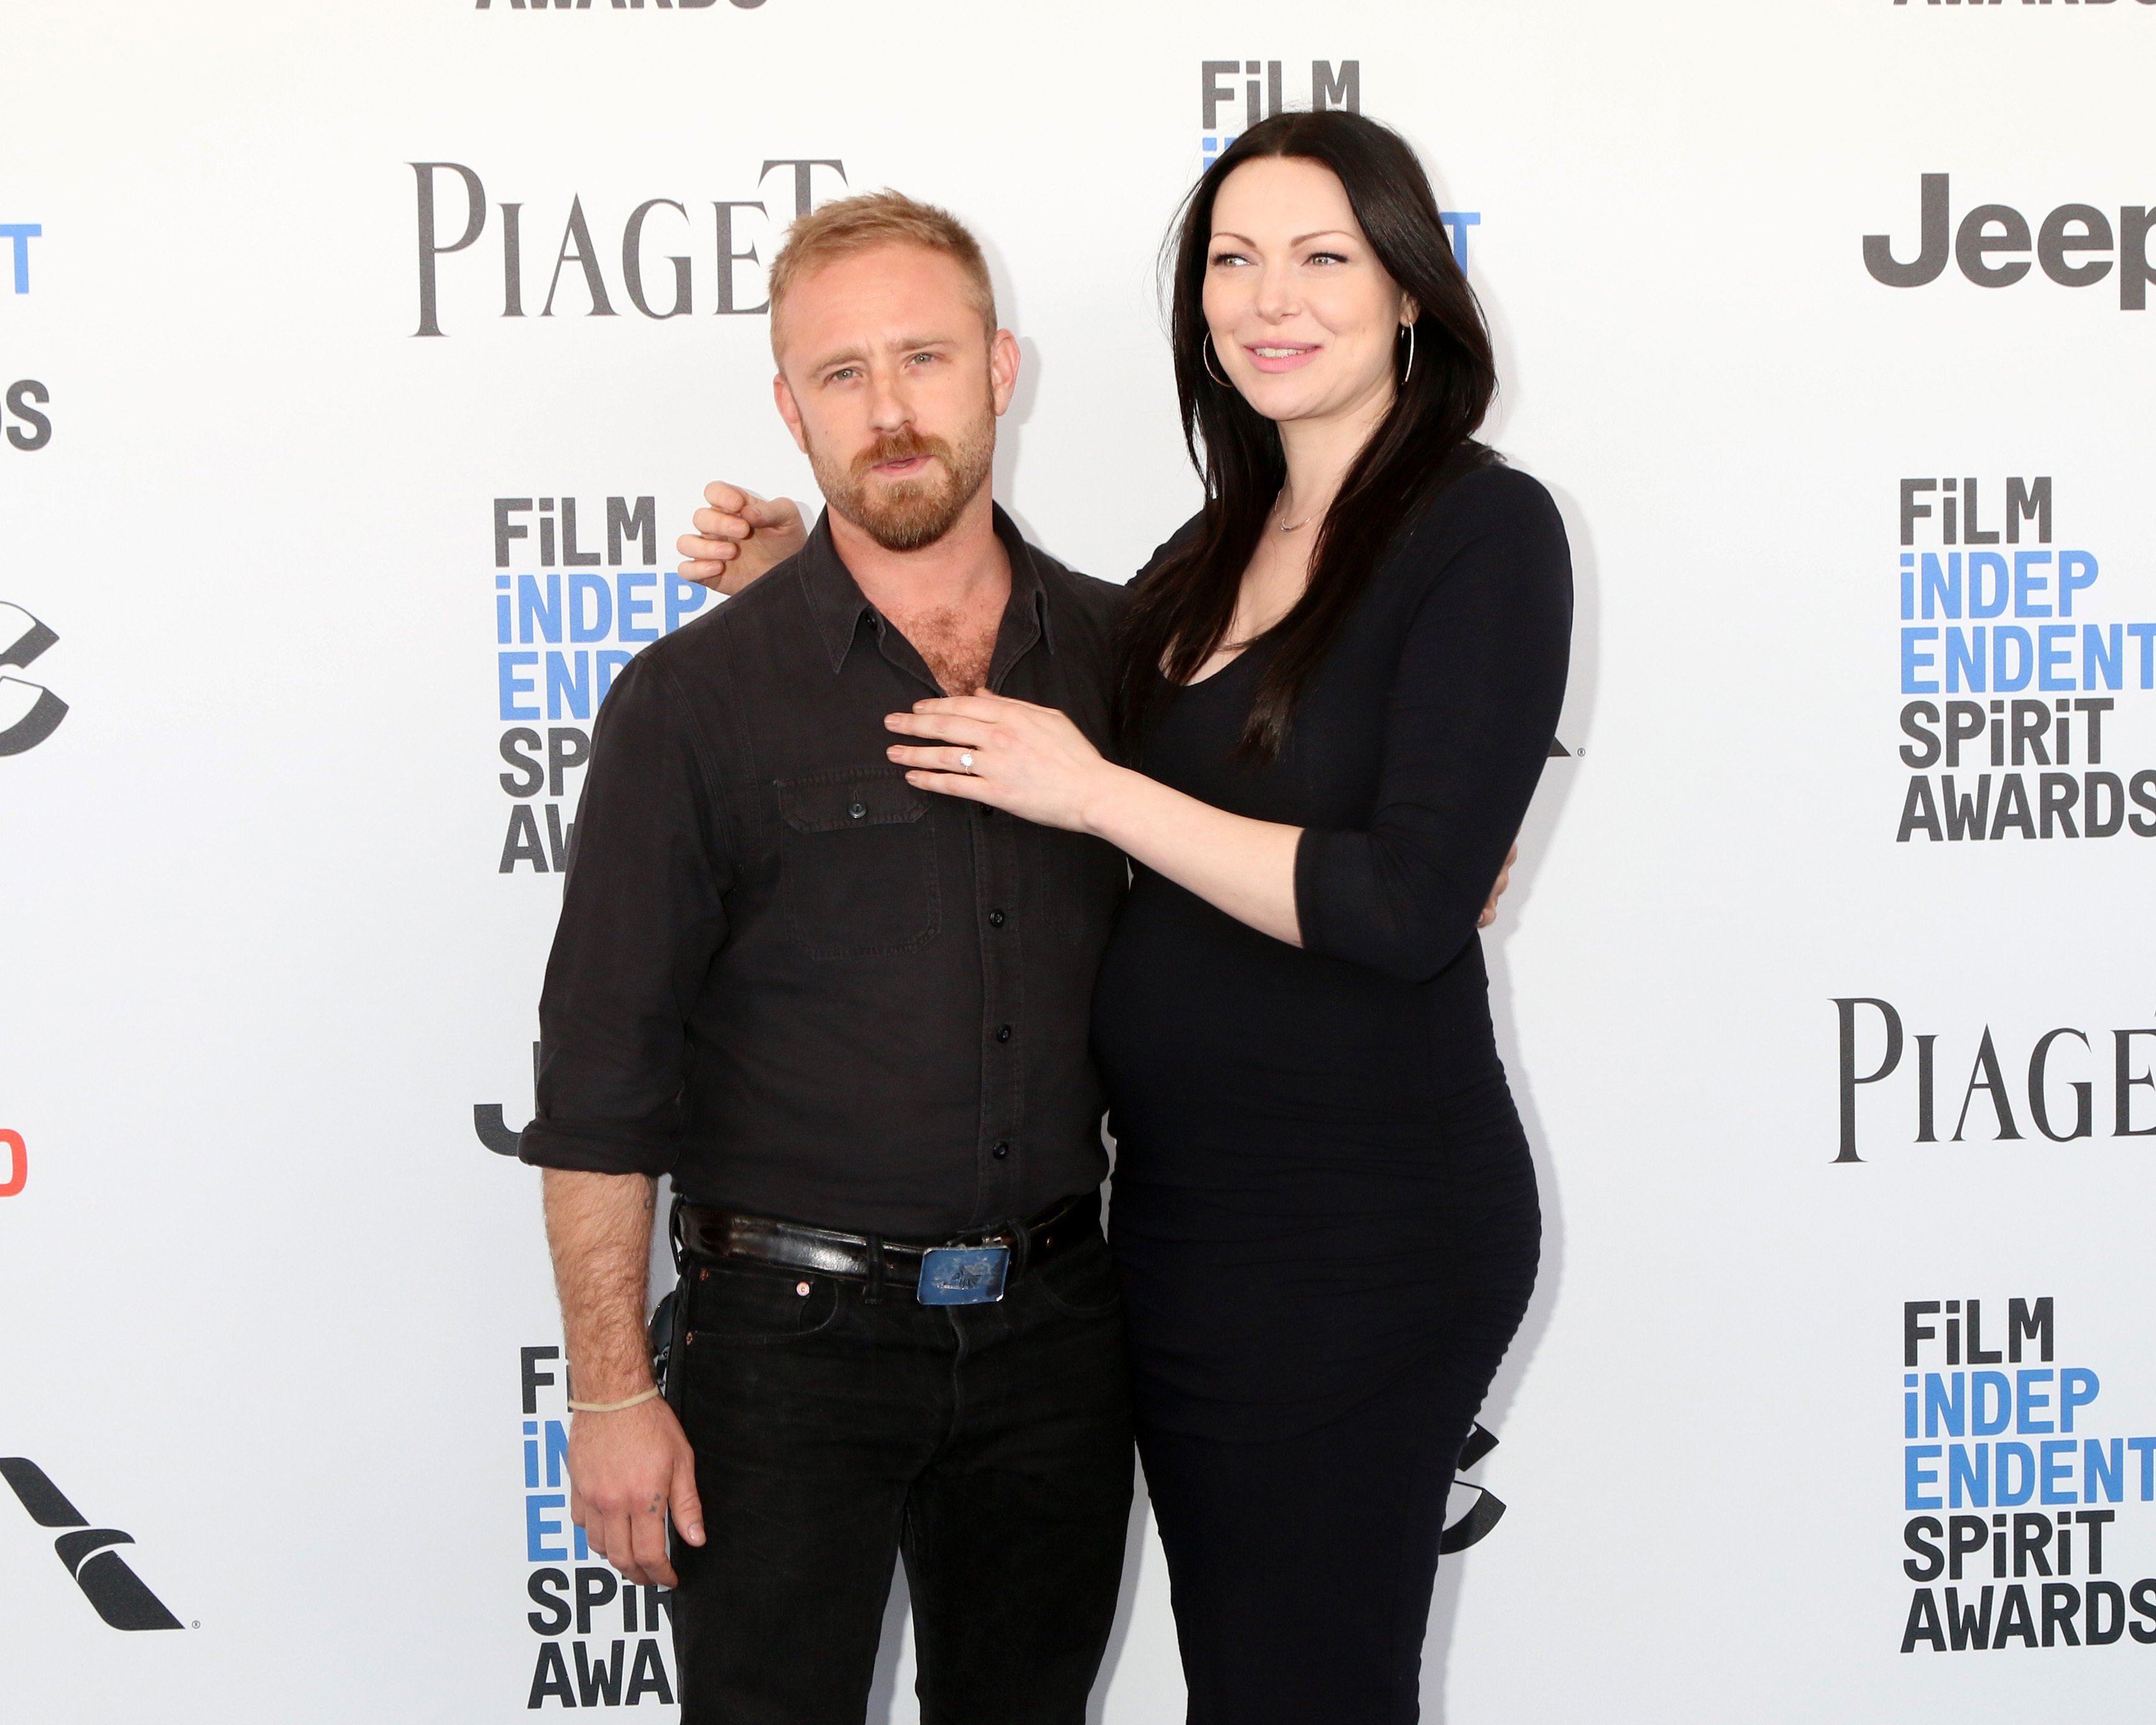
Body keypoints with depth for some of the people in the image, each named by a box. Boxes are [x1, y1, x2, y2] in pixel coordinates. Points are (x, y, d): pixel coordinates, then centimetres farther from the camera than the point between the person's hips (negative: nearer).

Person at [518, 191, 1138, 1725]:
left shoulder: (1115, 648, 4)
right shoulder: (695, 698, -7)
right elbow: (601, 1078, -6)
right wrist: (612, 1389, -9)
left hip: (1054, 1324, 4)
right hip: (793, 1327, -3)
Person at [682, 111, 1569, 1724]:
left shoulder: (1482, 529, -12)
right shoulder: (1223, 545, 12)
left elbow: (1410, 908, -20)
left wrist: (1098, 791, -16)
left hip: (1359, 1228, -8)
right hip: (1187, 1211, 8)